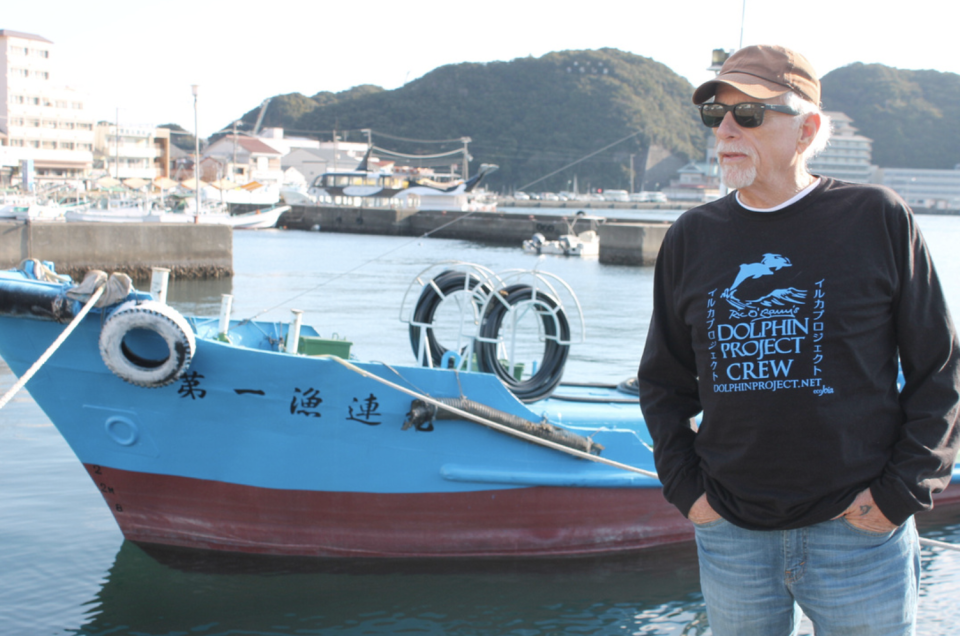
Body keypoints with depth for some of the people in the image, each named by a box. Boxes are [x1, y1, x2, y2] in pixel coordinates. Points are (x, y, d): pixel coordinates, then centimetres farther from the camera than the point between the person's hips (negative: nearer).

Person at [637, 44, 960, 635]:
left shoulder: (878, 219, -3)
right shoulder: (692, 236, 6)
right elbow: (664, 381, 15)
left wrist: (900, 492, -6)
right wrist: (685, 486, 4)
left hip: (858, 530, -2)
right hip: (730, 534, 3)